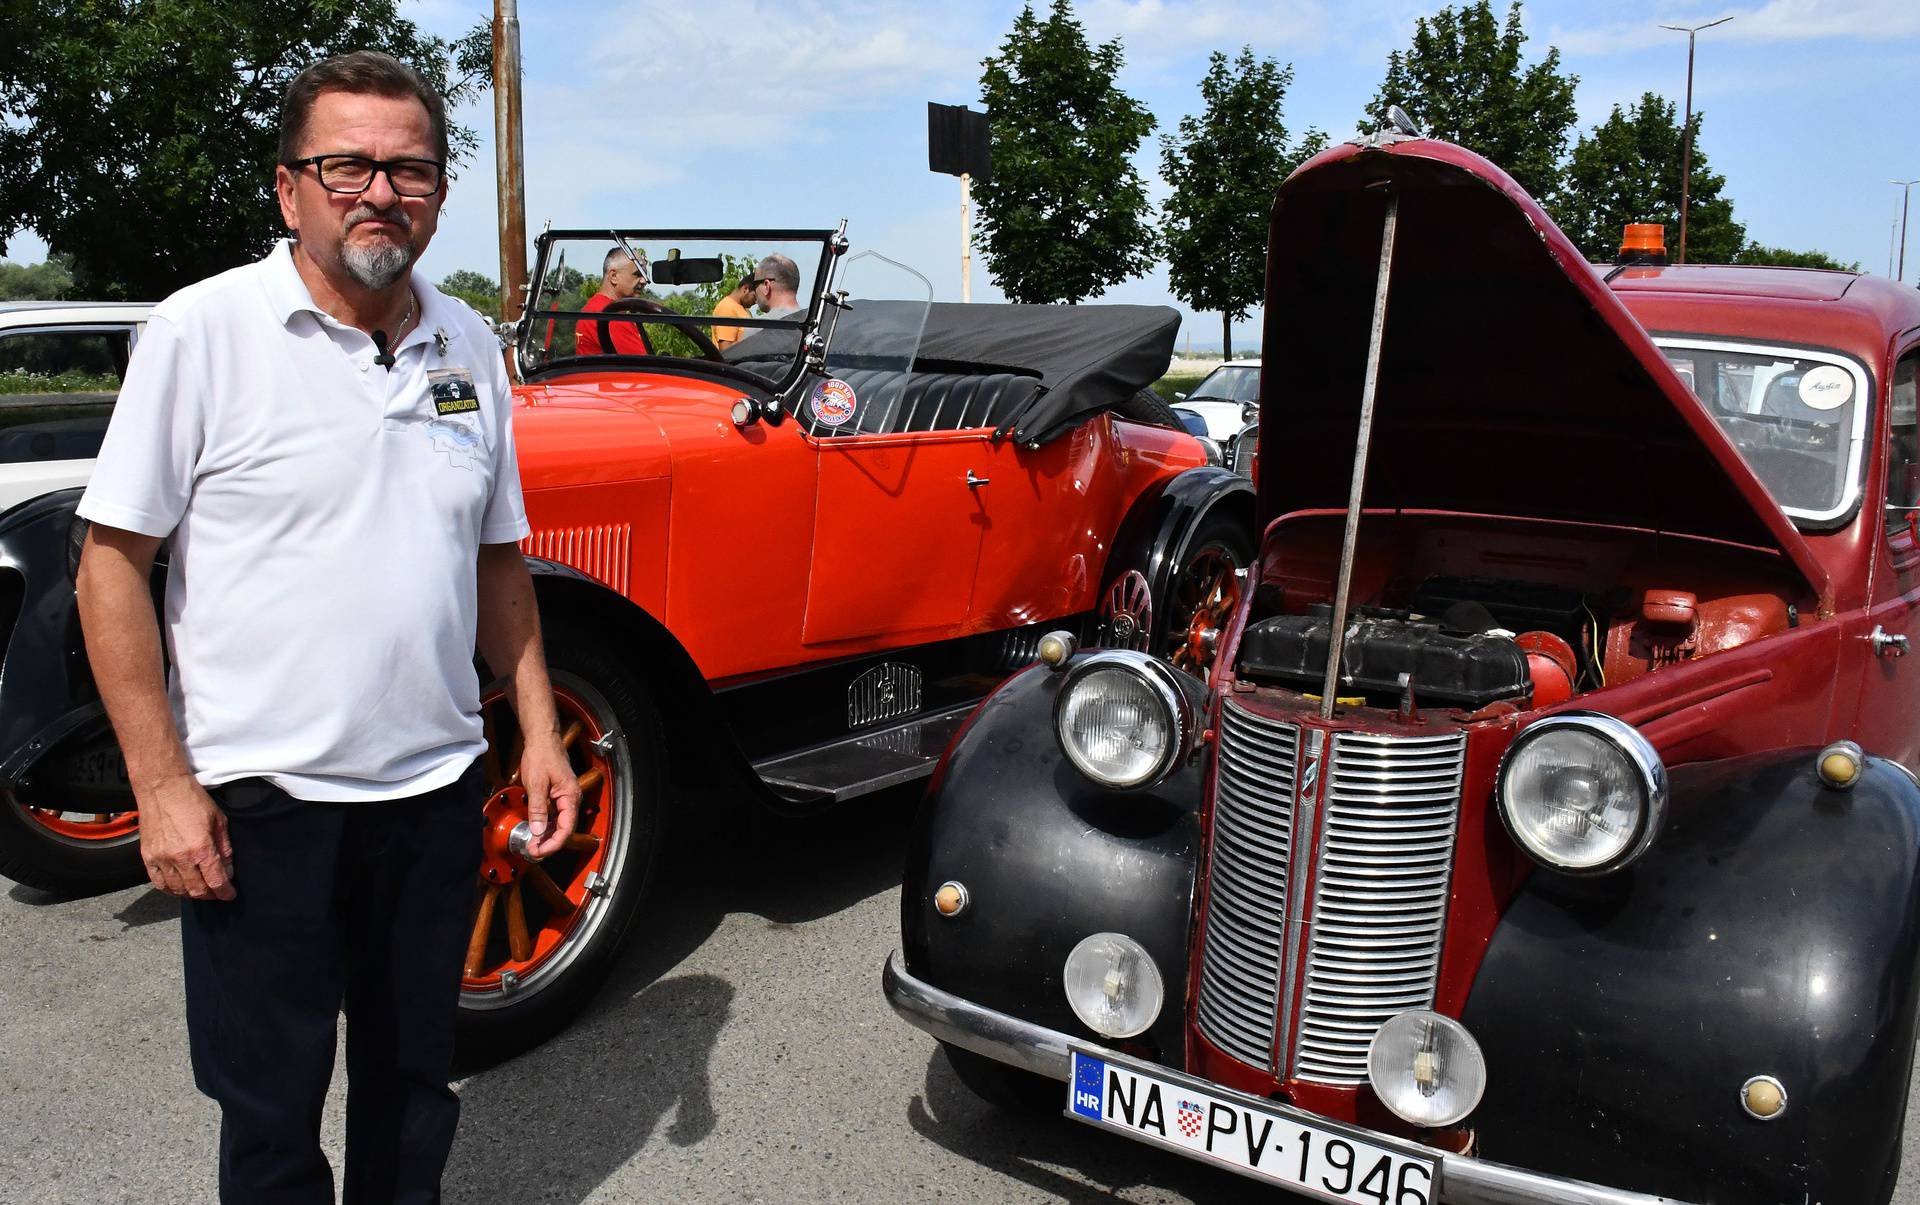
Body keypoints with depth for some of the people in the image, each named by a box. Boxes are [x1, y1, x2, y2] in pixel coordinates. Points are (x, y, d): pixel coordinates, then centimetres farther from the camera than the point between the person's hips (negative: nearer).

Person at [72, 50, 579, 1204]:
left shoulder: (470, 344, 5)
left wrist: (540, 730, 8)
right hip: (261, 801, -4)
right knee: (271, 1108, 12)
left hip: (436, 787, 5)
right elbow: (113, 560, -8)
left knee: (414, 1084, 20)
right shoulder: (203, 330, -9)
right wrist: (161, 787, -12)